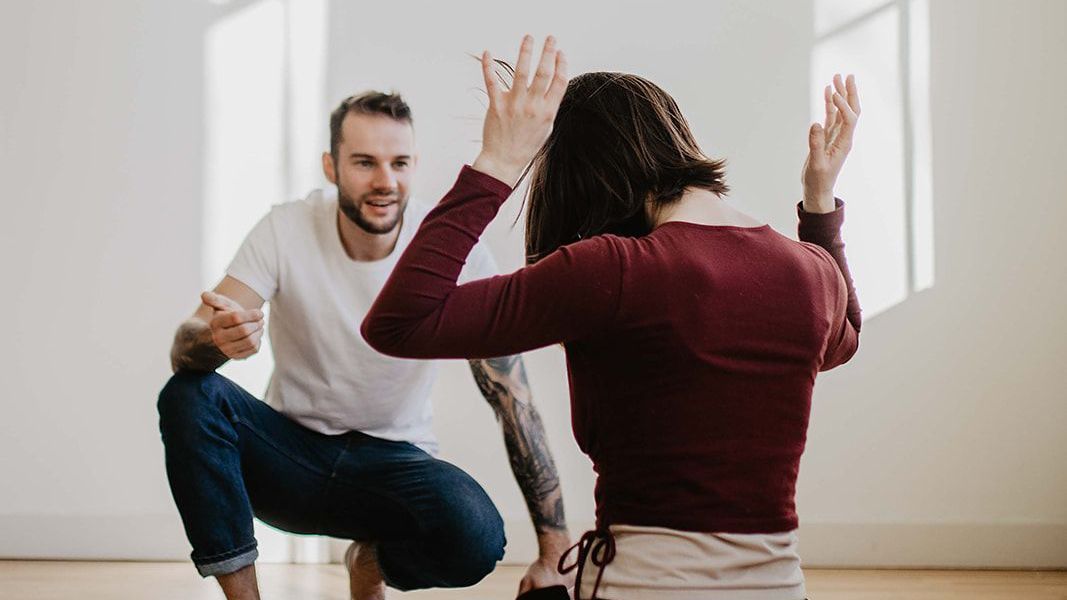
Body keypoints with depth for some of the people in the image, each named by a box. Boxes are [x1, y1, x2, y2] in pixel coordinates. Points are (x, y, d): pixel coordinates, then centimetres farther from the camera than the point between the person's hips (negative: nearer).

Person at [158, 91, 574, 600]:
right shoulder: (286, 231, -13)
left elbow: (514, 401, -15)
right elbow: (182, 350, -20)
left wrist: (555, 549, -20)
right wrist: (215, 338, -47)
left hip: (393, 463, 0)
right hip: (293, 452, 1)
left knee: (477, 537, -32)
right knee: (188, 395, -27)